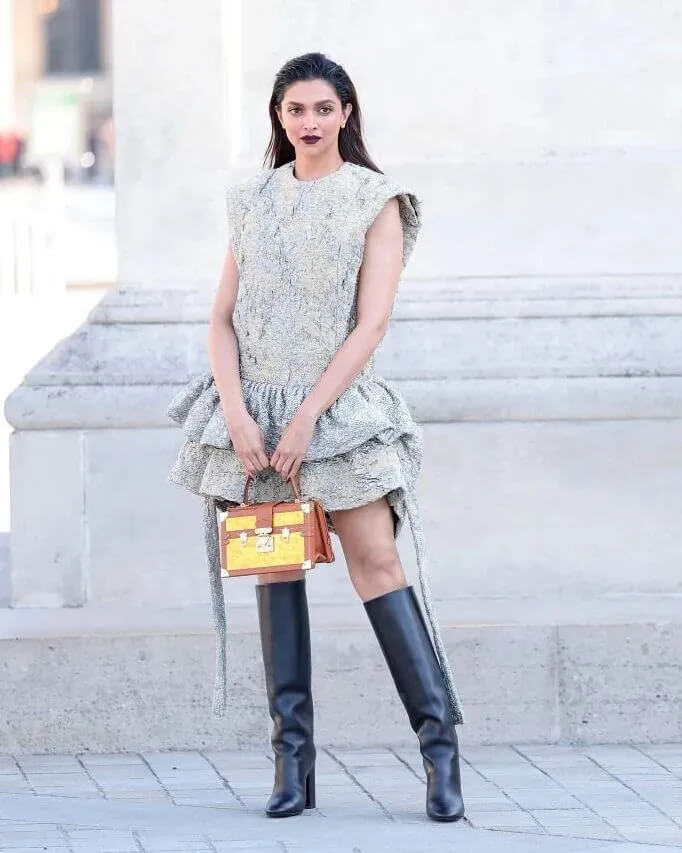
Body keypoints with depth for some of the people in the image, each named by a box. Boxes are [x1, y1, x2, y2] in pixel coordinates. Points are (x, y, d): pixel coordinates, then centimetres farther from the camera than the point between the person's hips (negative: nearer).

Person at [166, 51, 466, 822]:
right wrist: (235, 411, -8)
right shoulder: (253, 201, 11)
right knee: (275, 572, 2)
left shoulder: (375, 201, 1)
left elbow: (372, 323, -7)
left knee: (377, 566, -11)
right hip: (255, 409, 3)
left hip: (338, 407, -3)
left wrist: (309, 416, -14)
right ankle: (292, 763, 2)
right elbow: (222, 319, 7)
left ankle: (439, 744, -11)